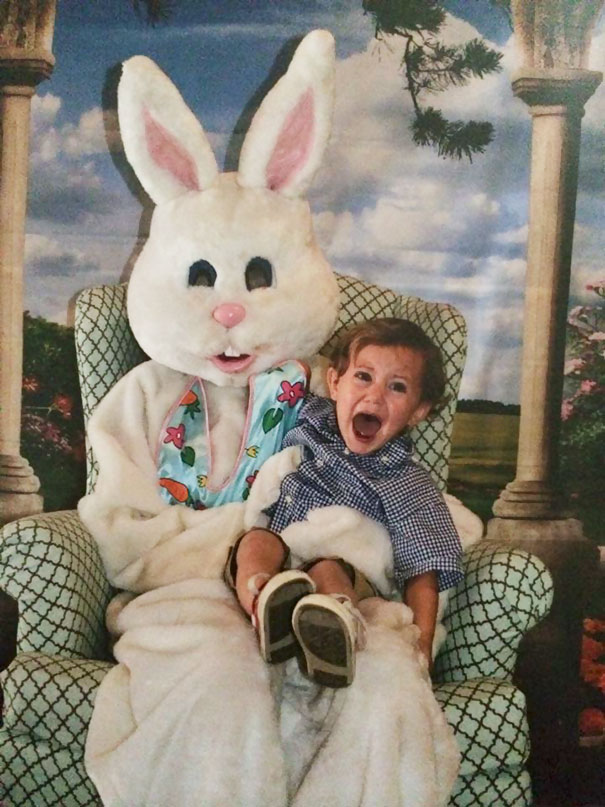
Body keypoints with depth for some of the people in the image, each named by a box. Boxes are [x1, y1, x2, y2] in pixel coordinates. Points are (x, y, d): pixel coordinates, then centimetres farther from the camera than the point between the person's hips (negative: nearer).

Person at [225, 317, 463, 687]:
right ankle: (267, 607, -62)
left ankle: (336, 628, -69)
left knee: (327, 571, -33)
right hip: (273, 571, 3)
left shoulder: (408, 486, 4)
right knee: (256, 542, -28)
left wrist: (421, 645, -13)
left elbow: (421, 574, -1)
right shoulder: (305, 426, 14)